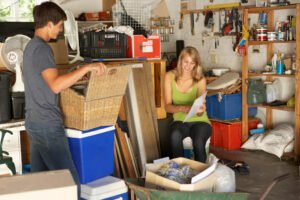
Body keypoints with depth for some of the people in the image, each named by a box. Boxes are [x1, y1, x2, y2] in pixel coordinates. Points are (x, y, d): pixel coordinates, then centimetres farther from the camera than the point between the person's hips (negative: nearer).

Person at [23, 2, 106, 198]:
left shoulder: (31, 46, 14)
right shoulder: (42, 48, -17)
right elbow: (56, 85, -31)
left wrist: (77, 77, 23)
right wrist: (86, 68, -28)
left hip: (34, 122, 10)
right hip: (48, 124, -10)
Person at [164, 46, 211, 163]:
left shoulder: (200, 79, -8)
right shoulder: (170, 76, -5)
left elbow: (200, 113, -13)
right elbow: (168, 106, -9)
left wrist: (200, 110, -38)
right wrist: (182, 108, -30)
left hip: (199, 121, -1)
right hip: (180, 121, 1)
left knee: (198, 142, -32)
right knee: (175, 136, -34)